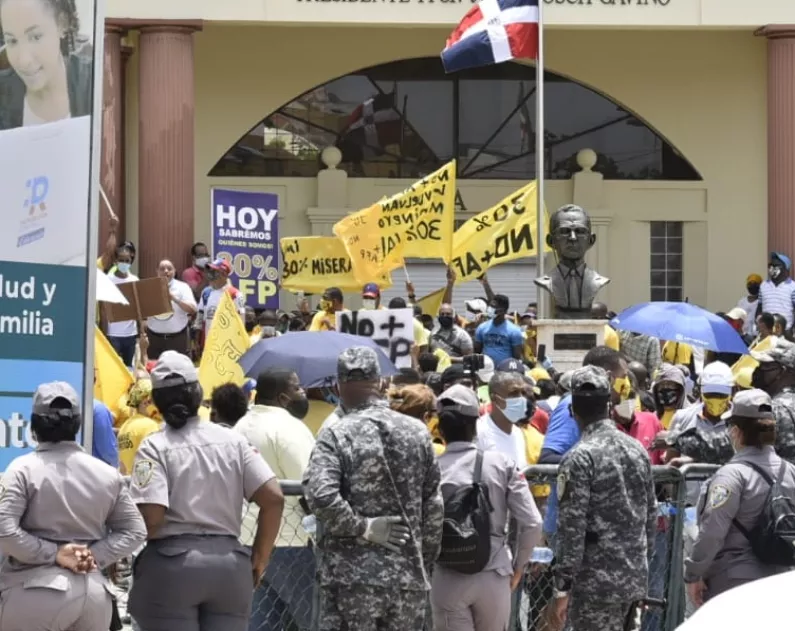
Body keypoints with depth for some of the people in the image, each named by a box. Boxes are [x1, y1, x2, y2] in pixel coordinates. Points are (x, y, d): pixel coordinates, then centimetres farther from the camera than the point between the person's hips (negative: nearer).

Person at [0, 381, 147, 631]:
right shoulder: (107, 473, 8)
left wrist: (52, 553, -9)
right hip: (94, 591, 4)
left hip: (35, 590, -4)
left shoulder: (24, 469, -5)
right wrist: (97, 556, 1)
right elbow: (135, 531, 11)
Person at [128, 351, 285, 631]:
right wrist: (259, 558, 9)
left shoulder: (155, 447, -6)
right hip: (229, 562, 4)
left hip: (171, 562, -4)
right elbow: (273, 498, -1)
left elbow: (151, 516, -16)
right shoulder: (233, 441, 6)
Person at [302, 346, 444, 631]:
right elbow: (434, 506, 9)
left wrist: (362, 527, -9)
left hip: (351, 578, -4)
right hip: (408, 576, 4)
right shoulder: (417, 432, 6)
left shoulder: (336, 434, -7)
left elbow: (321, 496, -21)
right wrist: (425, 562, 16)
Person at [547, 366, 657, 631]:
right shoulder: (637, 450, 7)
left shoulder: (579, 458, -14)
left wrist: (562, 589, -13)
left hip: (595, 584, -7)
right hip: (634, 579, 7)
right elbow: (651, 517, 13)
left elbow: (571, 529, -17)